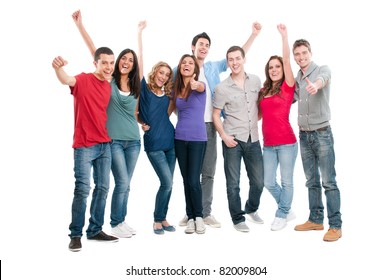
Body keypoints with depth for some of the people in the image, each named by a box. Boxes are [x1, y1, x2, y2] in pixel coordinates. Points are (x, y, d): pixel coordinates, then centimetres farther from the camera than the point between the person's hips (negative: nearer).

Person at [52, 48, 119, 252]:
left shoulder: (109, 86, 10)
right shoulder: (83, 80, -8)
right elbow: (66, 80, -31)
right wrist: (58, 68, -52)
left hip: (105, 144, 7)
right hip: (84, 145, -6)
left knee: (102, 188, 10)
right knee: (82, 189, -7)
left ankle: (95, 230, 22)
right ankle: (76, 234, 5)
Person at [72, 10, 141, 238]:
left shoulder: (135, 86, 9)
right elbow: (95, 51, -6)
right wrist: (80, 25, -9)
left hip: (133, 140, 4)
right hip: (114, 140, -4)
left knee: (126, 184, 9)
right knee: (122, 183, -7)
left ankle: (122, 221, 20)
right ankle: (116, 224, 8)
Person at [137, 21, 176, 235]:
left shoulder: (167, 94, 7)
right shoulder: (145, 89, -5)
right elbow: (140, 64, -13)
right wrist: (139, 35, -14)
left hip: (170, 142, 5)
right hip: (153, 144, -5)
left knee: (167, 183, 8)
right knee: (167, 183, -9)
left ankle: (162, 218, 23)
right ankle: (157, 220, 9)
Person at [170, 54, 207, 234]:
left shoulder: (200, 86, -6)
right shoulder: (176, 89, 7)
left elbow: (200, 87, -32)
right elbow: (169, 111, 19)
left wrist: (194, 84, -55)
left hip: (198, 139, -4)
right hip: (180, 138, 4)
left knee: (194, 180, -5)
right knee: (186, 180, 9)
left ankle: (198, 216, 15)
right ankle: (190, 217, 20)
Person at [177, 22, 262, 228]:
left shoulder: (214, 67, 12)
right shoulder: (180, 69, 4)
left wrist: (254, 34, 9)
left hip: (209, 125, 3)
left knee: (208, 172, 4)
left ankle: (206, 212, 12)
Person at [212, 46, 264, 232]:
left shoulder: (256, 81, 6)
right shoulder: (222, 88, -5)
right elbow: (216, 115, 0)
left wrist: (256, 120, 10)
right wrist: (224, 135, -11)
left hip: (253, 139, 4)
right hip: (233, 140, -3)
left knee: (258, 181, 11)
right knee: (233, 183, 3)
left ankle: (252, 209, 37)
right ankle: (238, 219, 19)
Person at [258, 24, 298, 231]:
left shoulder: (288, 87, -1)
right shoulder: (263, 91, 12)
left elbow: (287, 60, -12)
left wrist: (284, 36, -15)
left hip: (286, 142, -5)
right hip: (268, 144, 5)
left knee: (286, 181, 5)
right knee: (268, 182, 8)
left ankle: (281, 215, 21)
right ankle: (287, 210, 29)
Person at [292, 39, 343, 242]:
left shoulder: (322, 70, -7)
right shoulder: (296, 79, 12)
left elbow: (323, 78, -31)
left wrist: (316, 85, -55)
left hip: (322, 133, -6)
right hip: (304, 135, 6)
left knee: (328, 181, -5)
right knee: (311, 181, 13)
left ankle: (335, 225, 1)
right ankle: (315, 220, 23)